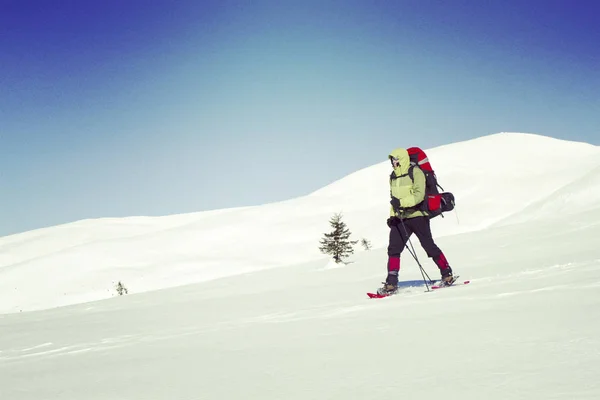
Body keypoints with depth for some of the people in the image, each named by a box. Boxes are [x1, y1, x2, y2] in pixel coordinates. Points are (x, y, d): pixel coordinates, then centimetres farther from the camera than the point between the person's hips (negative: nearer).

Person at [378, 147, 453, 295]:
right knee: (393, 249, -2)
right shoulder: (393, 177, 14)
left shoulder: (415, 173, -10)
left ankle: (447, 274, 15)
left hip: (417, 215, -7)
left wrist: (401, 202, -32)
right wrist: (392, 216, 12)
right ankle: (391, 283, 0)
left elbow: (419, 195, -20)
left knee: (429, 246, -1)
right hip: (400, 218, 7)